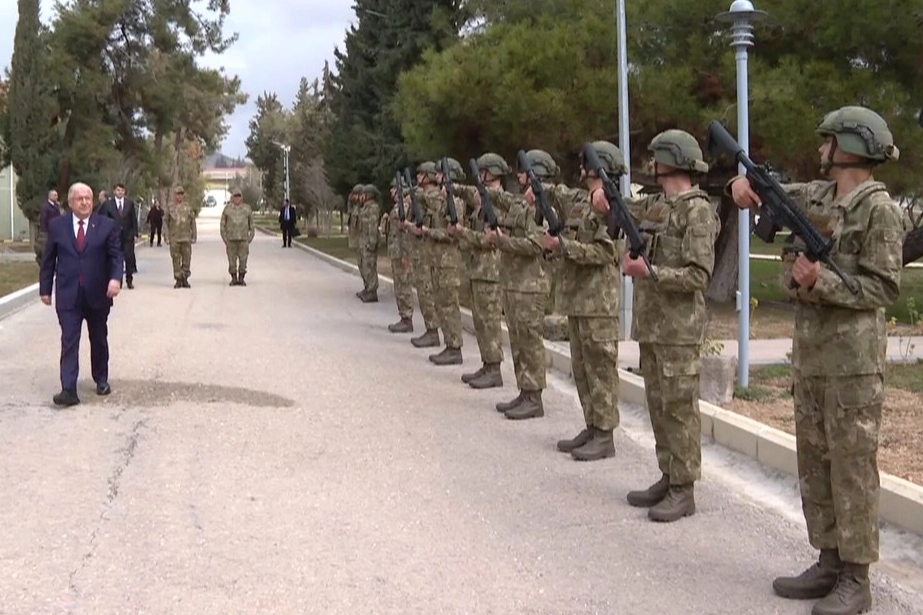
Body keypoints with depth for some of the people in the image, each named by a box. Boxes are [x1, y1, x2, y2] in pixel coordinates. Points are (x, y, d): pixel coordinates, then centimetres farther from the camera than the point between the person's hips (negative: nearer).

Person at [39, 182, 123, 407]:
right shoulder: (57, 226, 3)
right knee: (69, 342, -7)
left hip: (98, 294, 1)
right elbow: (48, 260, 7)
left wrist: (116, 278, -23)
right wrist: (45, 288, 6)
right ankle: (69, 390, -11)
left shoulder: (107, 226, 0)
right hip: (68, 295, 0)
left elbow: (116, 256, -5)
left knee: (99, 340, 15)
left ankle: (101, 379, 33)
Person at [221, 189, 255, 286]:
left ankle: (241, 279, 5)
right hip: (231, 239, 0)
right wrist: (225, 240, 1)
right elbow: (223, 225, 8)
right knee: (232, 260, -1)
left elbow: (251, 225, 11)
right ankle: (234, 279, 8)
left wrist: (250, 239, 3)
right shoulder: (227, 209, 6)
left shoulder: (247, 209, 7)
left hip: (243, 239, 0)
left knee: (243, 260, -3)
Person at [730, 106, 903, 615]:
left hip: (853, 358, -8)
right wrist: (744, 182, 1)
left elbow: (884, 287, -14)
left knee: (852, 465, -2)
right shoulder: (816, 196, 11)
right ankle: (829, 561, 23)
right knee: (814, 461, 12)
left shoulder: (879, 208, -11)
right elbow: (766, 189, 23)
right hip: (809, 350, 8)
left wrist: (821, 281, -22)